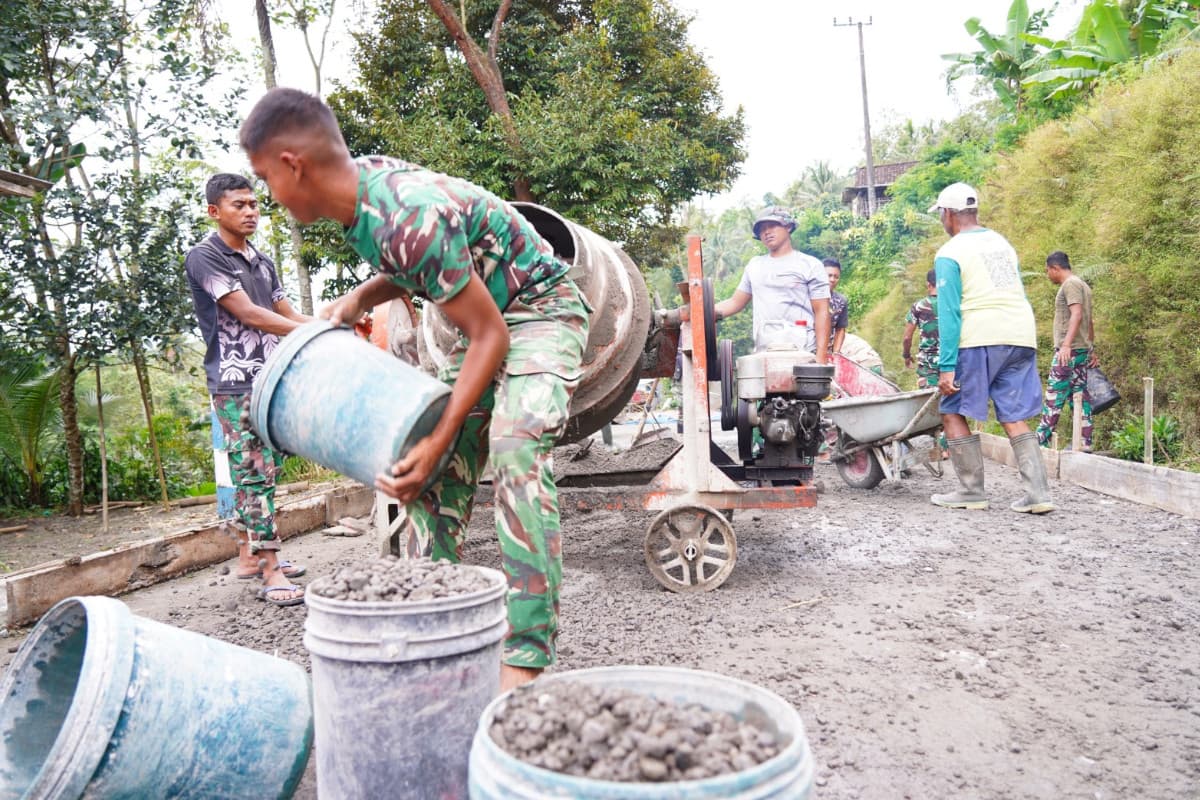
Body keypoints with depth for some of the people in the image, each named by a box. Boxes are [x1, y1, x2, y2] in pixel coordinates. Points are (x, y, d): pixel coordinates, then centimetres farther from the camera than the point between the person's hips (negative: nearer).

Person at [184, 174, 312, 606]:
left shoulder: (262, 262, 19)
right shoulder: (204, 257, -5)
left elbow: (287, 313, 18)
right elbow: (248, 314, -13)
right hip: (236, 382, -8)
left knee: (264, 470, 11)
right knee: (255, 472, -10)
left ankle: (249, 554, 23)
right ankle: (270, 572, -8)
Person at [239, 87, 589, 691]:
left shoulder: (411, 217, -31)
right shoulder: (365, 180, -4)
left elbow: (489, 335, -26)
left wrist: (439, 439, -26)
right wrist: (360, 298, -3)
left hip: (540, 310, -9)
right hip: (484, 320, 9)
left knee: (515, 447, -30)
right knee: (424, 473, 3)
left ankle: (527, 657, -27)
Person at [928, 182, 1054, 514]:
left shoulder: (949, 253, -2)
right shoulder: (1002, 243, 20)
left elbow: (949, 312, -9)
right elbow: (1016, 295, 22)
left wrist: (946, 366, -11)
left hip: (980, 338, -7)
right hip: (1022, 337, 7)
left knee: (952, 413, 5)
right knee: (1014, 417, 9)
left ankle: (972, 491, 5)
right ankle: (1037, 493, 1)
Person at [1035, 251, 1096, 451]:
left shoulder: (1071, 284, -8)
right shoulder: (1082, 285, 22)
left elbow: (1077, 314, -21)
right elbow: (1089, 322, 24)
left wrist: (1066, 344, -30)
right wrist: (1091, 350, 26)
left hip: (1069, 350, -10)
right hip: (1082, 350, 10)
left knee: (1054, 395, -9)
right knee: (1081, 395, 6)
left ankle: (1041, 440, -9)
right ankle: (1085, 444, 5)